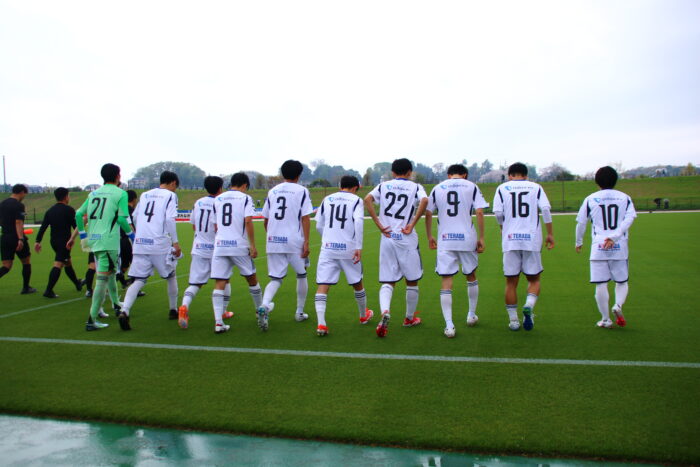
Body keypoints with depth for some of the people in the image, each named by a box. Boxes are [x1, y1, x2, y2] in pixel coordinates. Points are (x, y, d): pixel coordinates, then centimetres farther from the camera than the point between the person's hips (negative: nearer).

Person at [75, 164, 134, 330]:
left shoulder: (93, 193, 15)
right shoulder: (120, 193, -3)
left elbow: (78, 214, 11)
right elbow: (122, 219, -12)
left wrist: (83, 235, 20)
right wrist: (131, 234, 3)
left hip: (94, 240, 8)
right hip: (109, 241, -7)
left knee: (111, 272, 26)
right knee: (103, 279, -7)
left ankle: (116, 304, 40)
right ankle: (91, 320, -9)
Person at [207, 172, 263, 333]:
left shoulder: (218, 199, 14)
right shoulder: (245, 198, 1)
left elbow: (215, 225, 17)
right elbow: (248, 221, -11)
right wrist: (253, 245, -8)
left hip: (220, 245, 3)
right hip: (239, 245, -3)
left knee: (220, 283, 1)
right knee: (251, 278, 16)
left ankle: (218, 322, -9)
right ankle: (260, 311, 32)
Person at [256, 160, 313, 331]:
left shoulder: (272, 191, 12)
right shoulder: (301, 191, -1)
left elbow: (266, 219, 15)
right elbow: (305, 218, -9)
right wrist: (306, 242, -9)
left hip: (273, 241, 3)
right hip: (294, 241, -3)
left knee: (275, 279, 7)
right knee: (301, 275, 17)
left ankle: (264, 306, -20)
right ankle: (300, 312, 25)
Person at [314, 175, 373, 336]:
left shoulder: (327, 199, 12)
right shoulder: (356, 200, 3)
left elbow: (319, 226, 13)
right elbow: (358, 222, -14)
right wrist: (359, 247, -15)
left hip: (327, 249, 1)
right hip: (348, 249, -1)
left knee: (323, 285, -3)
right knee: (357, 284, 19)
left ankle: (321, 323, -19)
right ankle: (364, 315, 38)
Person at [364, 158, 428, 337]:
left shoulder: (383, 186, 10)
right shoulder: (415, 187, 4)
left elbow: (367, 200, -7)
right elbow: (424, 201, -18)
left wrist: (379, 225, -6)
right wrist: (412, 225, -12)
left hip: (387, 239, 2)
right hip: (407, 240, -2)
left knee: (387, 282, 6)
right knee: (412, 281, 15)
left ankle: (385, 312, -20)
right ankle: (410, 318, 28)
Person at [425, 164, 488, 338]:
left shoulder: (437, 188, 8)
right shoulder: (471, 187, 4)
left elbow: (428, 214, 7)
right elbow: (479, 212, -5)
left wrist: (429, 236, 17)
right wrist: (481, 238, 0)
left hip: (445, 240, 0)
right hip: (467, 239, 0)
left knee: (446, 281, 0)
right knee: (471, 276, 21)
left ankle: (449, 325, -8)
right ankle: (472, 315, 34)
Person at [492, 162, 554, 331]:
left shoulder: (502, 188, 7)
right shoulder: (536, 187, 9)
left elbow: (498, 212, -3)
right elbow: (545, 209, -4)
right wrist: (550, 233, 3)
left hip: (510, 239, 0)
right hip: (532, 239, 0)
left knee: (511, 282, 8)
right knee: (534, 278, 12)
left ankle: (514, 321, 11)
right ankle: (529, 306, -14)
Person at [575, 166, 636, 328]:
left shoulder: (590, 199, 7)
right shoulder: (625, 198, 10)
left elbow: (581, 222, 9)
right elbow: (629, 218, -6)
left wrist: (579, 242, 23)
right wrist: (615, 236, -14)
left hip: (598, 247, -1)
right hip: (620, 247, 1)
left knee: (601, 284, 3)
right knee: (622, 282, 14)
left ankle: (605, 320, 5)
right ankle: (618, 306, -12)